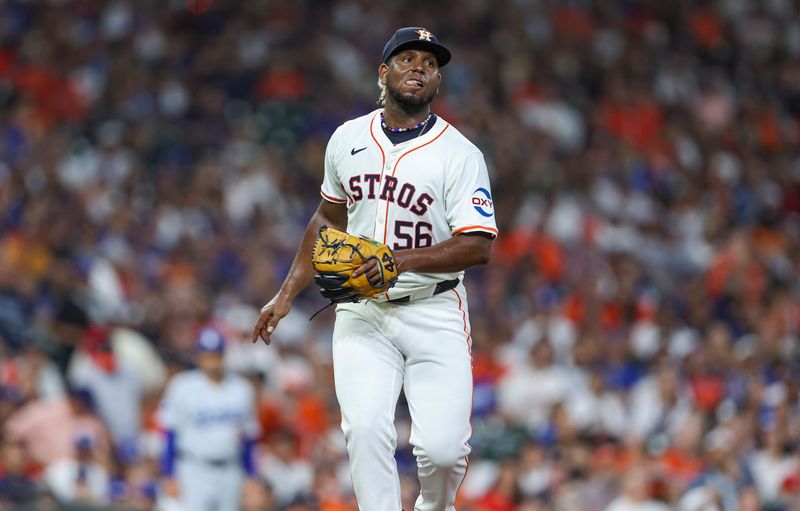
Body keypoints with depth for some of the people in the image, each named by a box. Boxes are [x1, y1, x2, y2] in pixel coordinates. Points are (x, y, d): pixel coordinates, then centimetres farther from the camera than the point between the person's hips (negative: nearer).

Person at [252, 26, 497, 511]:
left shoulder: (461, 155, -7)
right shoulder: (348, 140, 7)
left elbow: (478, 246, -15)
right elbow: (329, 217, 22)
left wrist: (403, 260, -27)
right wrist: (287, 294, 18)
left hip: (434, 312, -3)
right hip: (362, 312, 3)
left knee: (441, 447, -11)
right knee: (366, 430, -19)